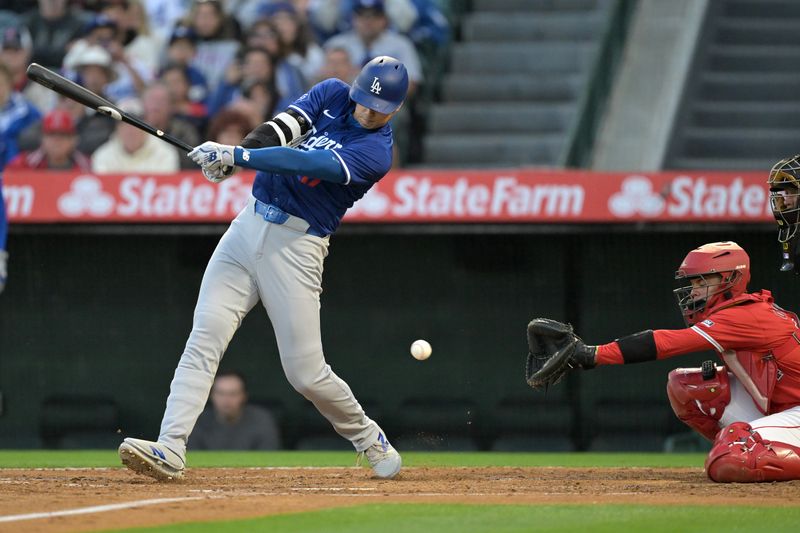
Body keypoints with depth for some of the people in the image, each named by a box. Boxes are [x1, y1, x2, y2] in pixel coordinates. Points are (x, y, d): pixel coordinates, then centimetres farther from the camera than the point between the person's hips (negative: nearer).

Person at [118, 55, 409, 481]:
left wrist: (236, 156, -31)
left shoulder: (376, 152, -11)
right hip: (249, 223, 5)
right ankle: (170, 450, -18)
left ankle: (369, 439, 22)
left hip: (296, 247, -5)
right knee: (204, 338, -10)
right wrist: (236, 152, -26)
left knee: (306, 373, -4)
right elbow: (280, 129, -7)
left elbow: (307, 163, -23)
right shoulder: (331, 94, 7)